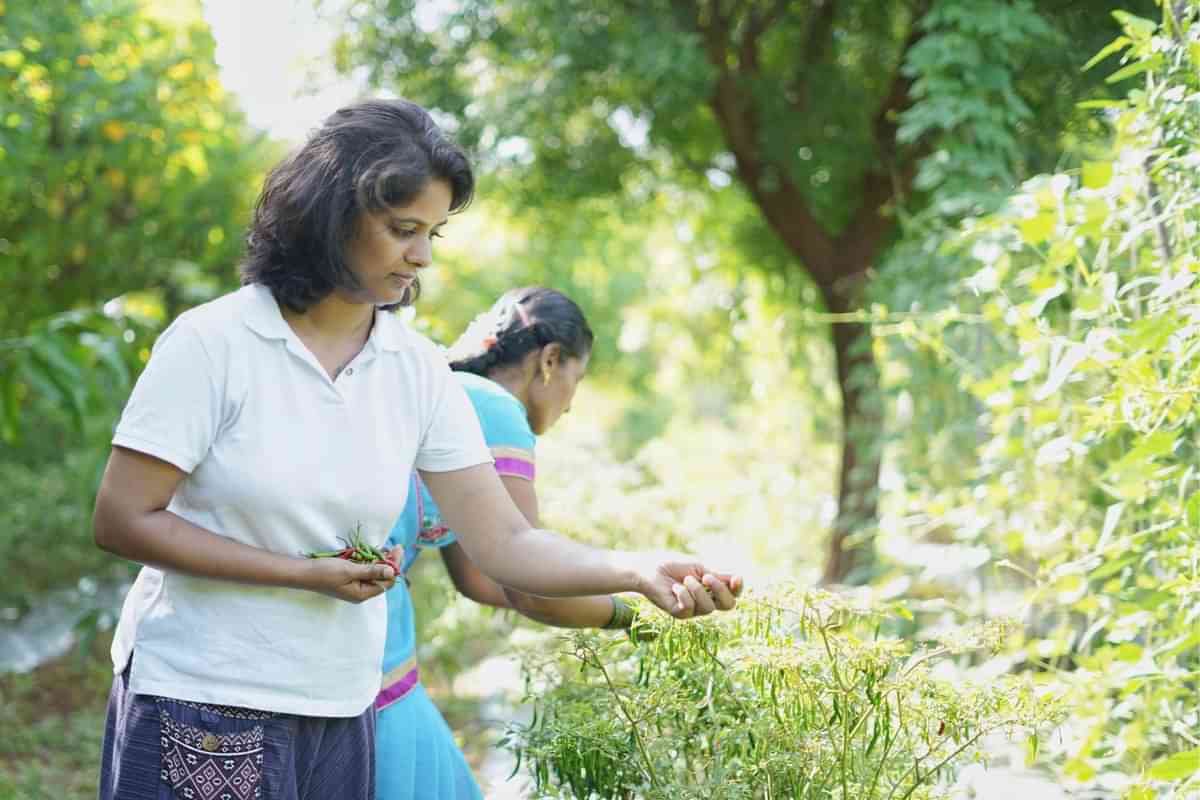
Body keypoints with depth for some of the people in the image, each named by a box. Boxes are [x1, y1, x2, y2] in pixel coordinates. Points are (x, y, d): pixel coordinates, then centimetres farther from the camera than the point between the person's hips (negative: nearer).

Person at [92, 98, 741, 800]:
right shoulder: (211, 343, -10)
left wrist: (638, 572, -18)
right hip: (201, 707, -4)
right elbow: (122, 520, -12)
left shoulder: (419, 371, 2)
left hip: (342, 715, 5)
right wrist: (305, 574, -16)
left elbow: (504, 543, -2)